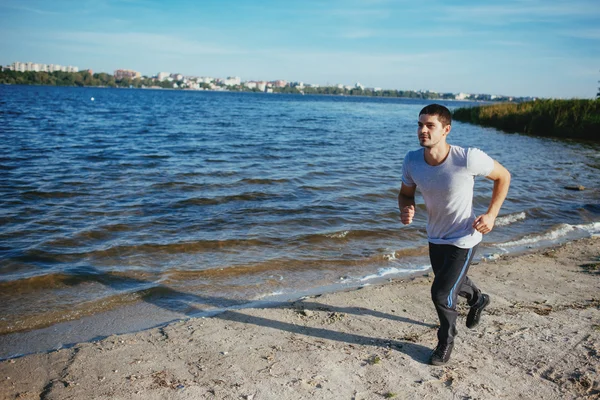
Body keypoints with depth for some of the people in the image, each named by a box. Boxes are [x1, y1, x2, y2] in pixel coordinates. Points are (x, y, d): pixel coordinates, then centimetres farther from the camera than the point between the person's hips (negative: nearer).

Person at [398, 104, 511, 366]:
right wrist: (406, 210, -23)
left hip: (463, 239, -5)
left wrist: (491, 214, -16)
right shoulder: (412, 160, -17)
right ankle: (477, 299, 65)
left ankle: (446, 340, 25)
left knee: (441, 293, -7)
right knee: (452, 282, 28)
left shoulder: (468, 158, -30)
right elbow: (406, 194, 0)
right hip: (435, 237, 5)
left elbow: (503, 176, -11)